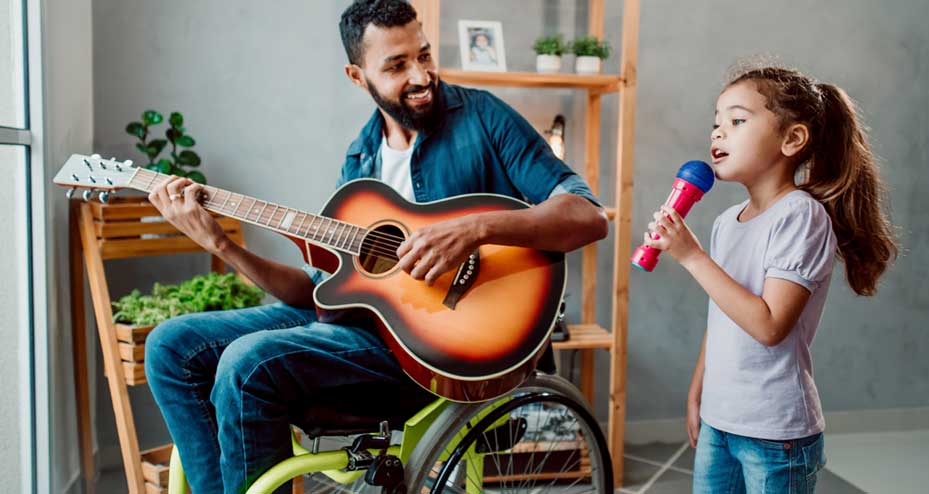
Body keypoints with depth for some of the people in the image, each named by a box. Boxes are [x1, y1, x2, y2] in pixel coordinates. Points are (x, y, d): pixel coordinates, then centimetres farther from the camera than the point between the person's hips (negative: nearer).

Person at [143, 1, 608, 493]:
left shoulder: (480, 116, -3)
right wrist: (220, 243, 2)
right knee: (172, 346, 0)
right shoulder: (360, 160, 13)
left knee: (248, 364, -24)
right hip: (357, 309, 7)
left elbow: (589, 216, -13)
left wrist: (475, 228, -28)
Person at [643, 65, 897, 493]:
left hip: (775, 433, -7)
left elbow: (769, 325, -23)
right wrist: (696, 395, 17)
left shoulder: (802, 216, -15)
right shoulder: (727, 222, 6)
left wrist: (691, 256, -23)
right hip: (718, 423, 7)